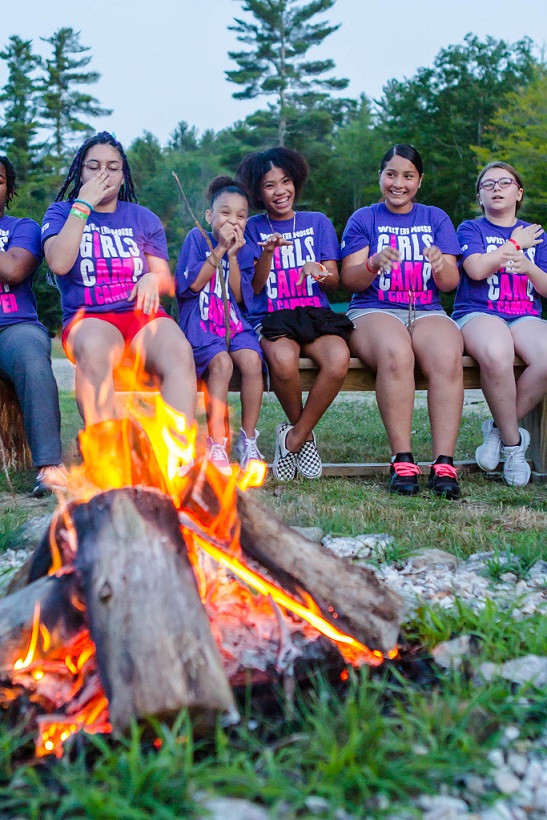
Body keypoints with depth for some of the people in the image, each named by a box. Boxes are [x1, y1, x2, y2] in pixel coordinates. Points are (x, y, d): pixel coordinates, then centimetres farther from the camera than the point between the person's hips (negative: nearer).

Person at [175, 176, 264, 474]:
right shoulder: (197, 238, 3)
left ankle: (247, 441, -16)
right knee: (221, 362, -33)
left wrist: (233, 256, -7)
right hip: (199, 321, -3)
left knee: (252, 360, -28)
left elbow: (240, 297, 2)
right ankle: (216, 446, -26)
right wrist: (219, 249, -10)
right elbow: (192, 285, -9)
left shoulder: (244, 249, 12)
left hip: (234, 321, 4)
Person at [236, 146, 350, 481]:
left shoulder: (317, 222, 15)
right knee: (283, 361, -37)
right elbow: (254, 288, 5)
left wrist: (319, 271, -14)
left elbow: (334, 280, 9)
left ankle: (293, 438, -13)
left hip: (315, 314, 2)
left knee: (339, 360, -33)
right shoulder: (254, 228, 12)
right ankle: (304, 433, -7)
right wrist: (268, 252, -12)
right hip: (271, 317, -1)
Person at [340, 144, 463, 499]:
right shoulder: (363, 219, 13)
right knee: (395, 353, -38)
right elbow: (351, 282, 3)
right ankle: (402, 462, -34)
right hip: (374, 311, -2)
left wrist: (440, 264, -16)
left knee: (447, 357, -34)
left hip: (427, 311, 2)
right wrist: (374, 263, -19)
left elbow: (451, 283, 8)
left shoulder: (436, 219, 18)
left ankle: (444, 465, -35)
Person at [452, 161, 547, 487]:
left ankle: (500, 429, -13)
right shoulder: (471, 229, 12)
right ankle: (513, 441, -20)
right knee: (497, 354, -40)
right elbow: (477, 269, -9)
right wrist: (514, 243, 3)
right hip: (478, 313, -3)